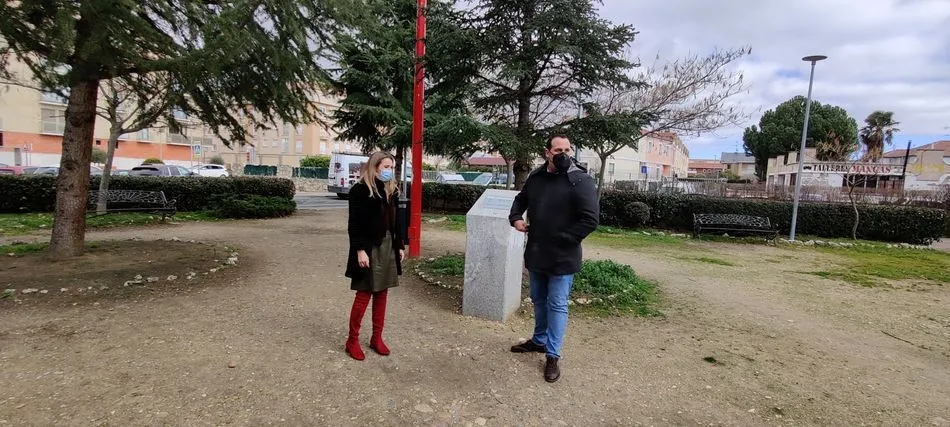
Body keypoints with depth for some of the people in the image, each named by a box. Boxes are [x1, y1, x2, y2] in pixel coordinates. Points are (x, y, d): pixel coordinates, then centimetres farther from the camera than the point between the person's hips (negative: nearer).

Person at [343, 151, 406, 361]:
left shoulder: (391, 190, 11)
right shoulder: (360, 190, -9)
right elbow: (355, 224, -14)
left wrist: (400, 245, 11)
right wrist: (360, 250, -20)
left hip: (388, 247, 7)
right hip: (369, 249, -6)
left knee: (382, 294, 11)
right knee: (364, 294, 0)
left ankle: (377, 338, 24)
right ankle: (352, 340, 16)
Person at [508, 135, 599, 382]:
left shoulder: (580, 181, -15)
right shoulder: (535, 177, 4)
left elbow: (590, 220, -19)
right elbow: (520, 200, 22)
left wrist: (561, 240, -18)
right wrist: (516, 218, 2)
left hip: (562, 257, -6)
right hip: (535, 254, 6)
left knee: (557, 306, 5)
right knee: (539, 301, 20)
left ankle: (552, 356, 18)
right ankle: (539, 341, 40)